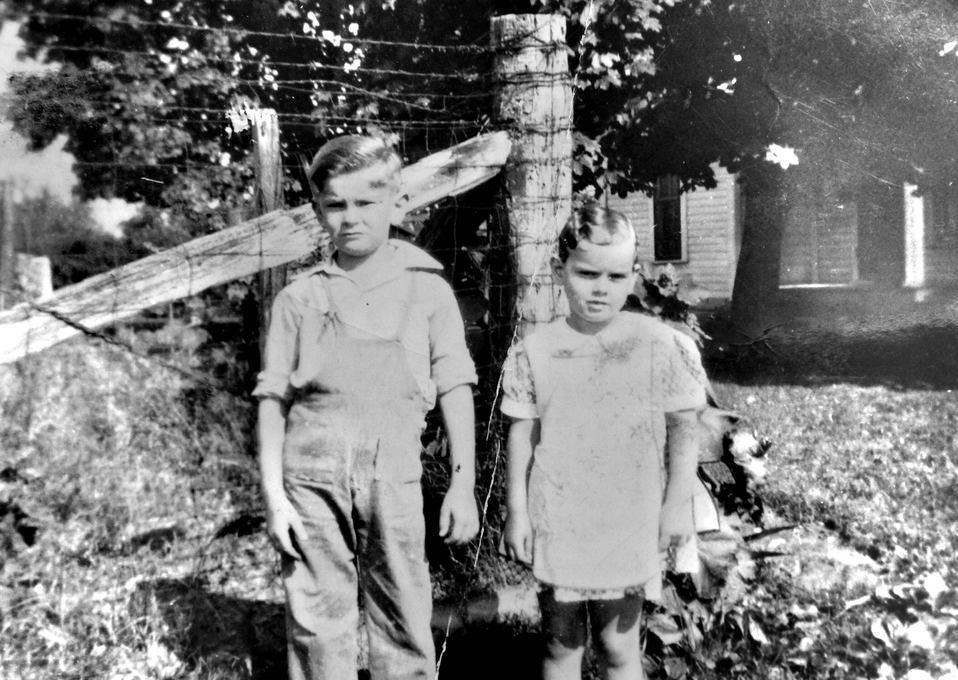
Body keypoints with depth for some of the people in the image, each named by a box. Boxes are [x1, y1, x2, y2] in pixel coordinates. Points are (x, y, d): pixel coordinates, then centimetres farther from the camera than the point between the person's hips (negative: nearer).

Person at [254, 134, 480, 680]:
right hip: (313, 478, 1)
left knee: (405, 628, 7)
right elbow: (274, 400, 6)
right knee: (317, 626, 8)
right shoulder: (299, 299, 5)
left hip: (393, 478, 0)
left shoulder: (427, 289, 4)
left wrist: (463, 484, 1)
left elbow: (455, 389, 4)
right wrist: (274, 496, 1)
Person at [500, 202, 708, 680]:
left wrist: (677, 505, 0)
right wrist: (516, 512, 2)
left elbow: (682, 430, 0)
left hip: (629, 527, -1)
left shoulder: (662, 346, -6)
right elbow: (521, 435, 1)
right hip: (558, 526, 1)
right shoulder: (534, 351, -4)